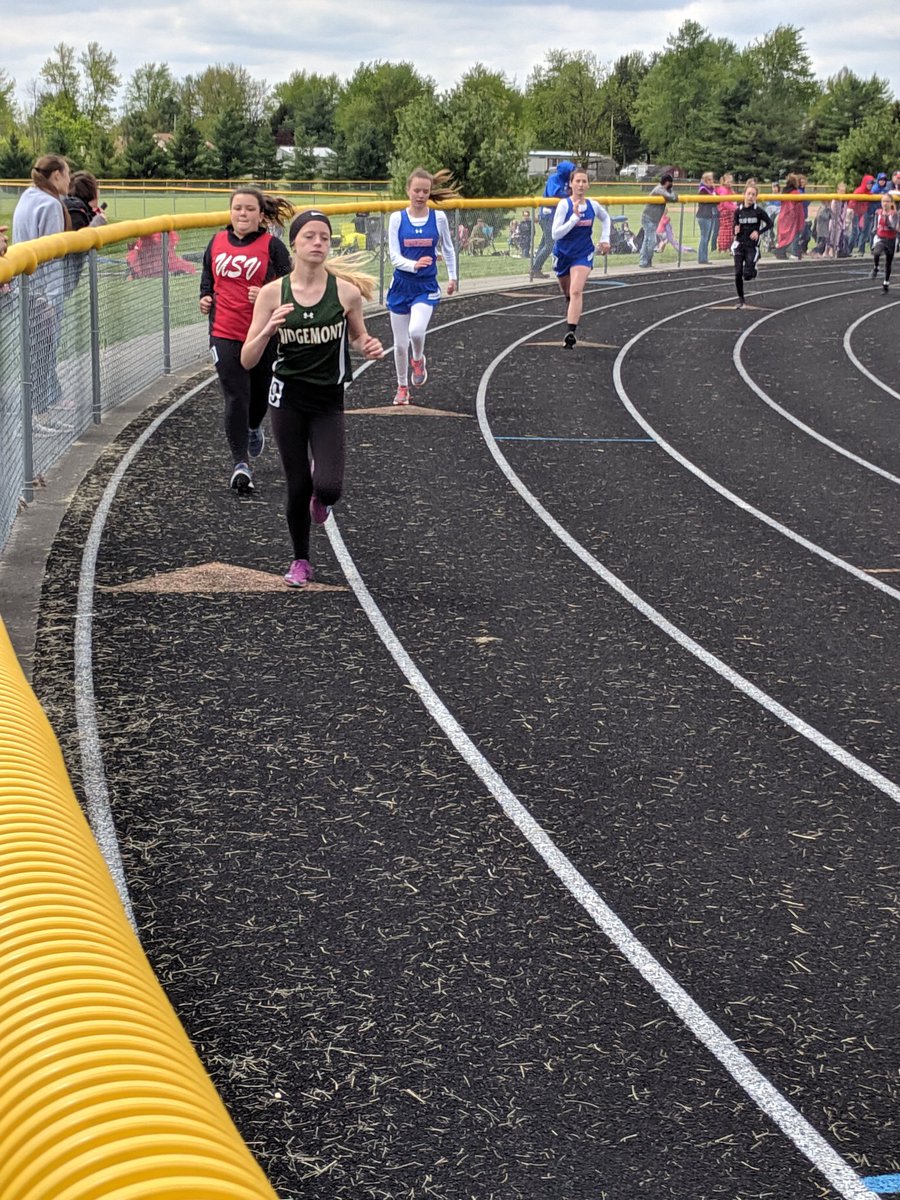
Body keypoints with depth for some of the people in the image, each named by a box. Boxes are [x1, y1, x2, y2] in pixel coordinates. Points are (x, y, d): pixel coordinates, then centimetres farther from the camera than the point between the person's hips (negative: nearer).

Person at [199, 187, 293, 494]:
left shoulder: (272, 245, -6)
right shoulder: (217, 242, 5)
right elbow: (207, 275, 22)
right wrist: (205, 298, 5)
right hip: (225, 333, 1)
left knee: (260, 392, 18)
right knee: (235, 397, -7)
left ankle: (253, 427, 52)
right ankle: (240, 463, -6)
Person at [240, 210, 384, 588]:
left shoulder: (346, 291, -8)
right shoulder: (272, 293, -8)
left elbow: (358, 336, 12)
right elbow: (247, 361, -8)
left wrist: (369, 346, -12)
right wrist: (268, 330, -26)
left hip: (329, 403, 0)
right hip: (288, 399, 0)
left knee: (328, 487, -16)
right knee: (298, 486, 4)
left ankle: (320, 498, 24)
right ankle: (300, 561, 27)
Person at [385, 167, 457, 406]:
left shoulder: (438, 218, -2)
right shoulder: (397, 219, -5)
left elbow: (447, 249, 14)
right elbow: (395, 256, -9)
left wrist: (452, 276, 15)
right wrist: (414, 265, -27)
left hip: (427, 287, -1)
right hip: (402, 285, 1)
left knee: (416, 330, -27)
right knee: (400, 343, 8)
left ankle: (418, 360, 8)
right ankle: (402, 387, 30)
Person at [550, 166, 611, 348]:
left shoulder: (593, 205, -6)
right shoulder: (564, 205, -16)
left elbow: (606, 218, 18)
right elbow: (556, 233, -23)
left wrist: (605, 239, 7)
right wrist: (575, 217, -29)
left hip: (583, 254, 0)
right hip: (563, 253, 0)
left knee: (576, 292, -19)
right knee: (567, 291, 21)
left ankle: (570, 332, -26)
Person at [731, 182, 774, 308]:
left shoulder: (759, 211, -8)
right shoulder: (738, 211, 0)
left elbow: (769, 223, 0)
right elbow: (734, 227, 8)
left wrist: (759, 232, -12)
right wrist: (735, 230, -15)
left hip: (752, 246, -2)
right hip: (740, 245, 2)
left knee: (747, 275, -8)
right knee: (738, 273, -5)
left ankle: (753, 269, 29)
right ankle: (740, 298, 11)